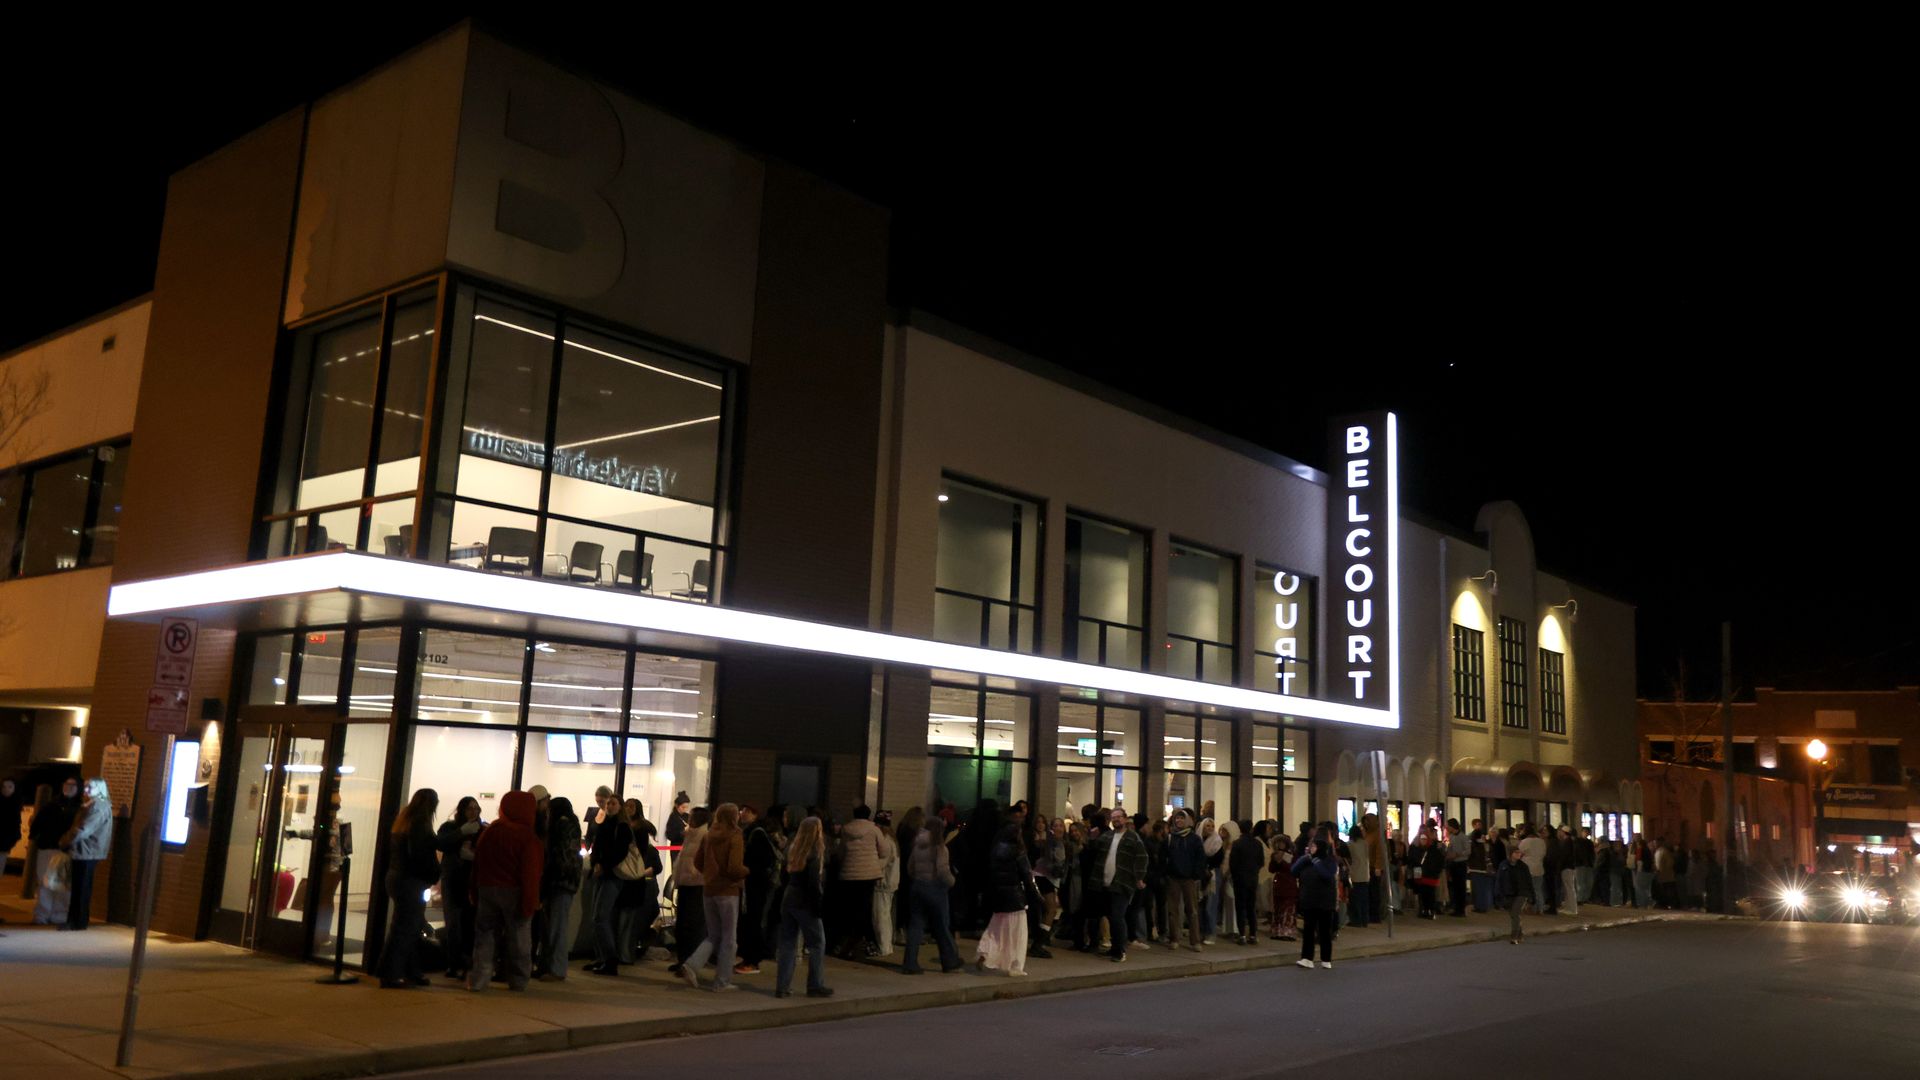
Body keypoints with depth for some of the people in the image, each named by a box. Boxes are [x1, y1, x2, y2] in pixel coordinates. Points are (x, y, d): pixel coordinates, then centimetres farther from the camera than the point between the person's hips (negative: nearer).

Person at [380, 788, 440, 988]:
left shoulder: (402, 820, 12)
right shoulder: (420, 826, -16)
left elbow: (391, 850, 17)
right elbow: (423, 857, -21)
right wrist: (434, 875, -7)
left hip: (396, 877, 9)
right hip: (411, 882, -9)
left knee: (413, 927, 15)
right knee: (404, 929, -4)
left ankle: (411, 972, 19)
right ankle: (390, 975, -3)